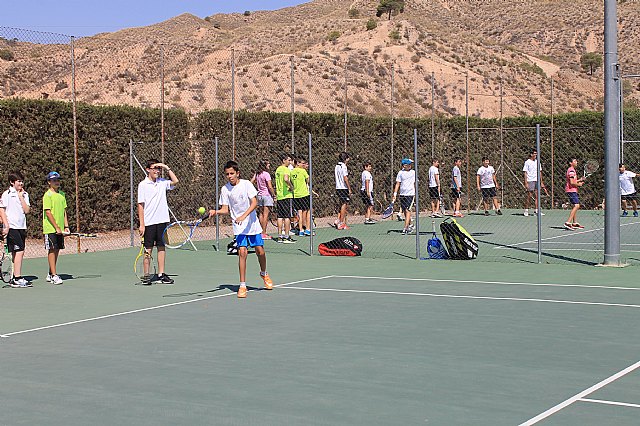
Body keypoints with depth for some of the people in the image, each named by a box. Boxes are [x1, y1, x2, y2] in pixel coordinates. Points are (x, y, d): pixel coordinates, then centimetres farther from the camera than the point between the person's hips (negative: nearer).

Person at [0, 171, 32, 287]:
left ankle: (15, 279, 16)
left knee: (17, 253, 10)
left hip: (22, 227, 6)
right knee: (19, 251, -15)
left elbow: (27, 210, 4)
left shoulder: (24, 194, 14)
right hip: (12, 228, -6)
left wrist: (21, 197, -2)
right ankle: (18, 279, -15)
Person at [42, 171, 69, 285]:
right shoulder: (48, 195, -9)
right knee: (52, 250, -6)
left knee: (57, 250, 9)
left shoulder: (61, 194, 13)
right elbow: (48, 213, -14)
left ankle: (50, 274, 18)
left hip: (60, 229, 7)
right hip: (50, 229, -7)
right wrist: (57, 228, -16)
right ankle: (54, 275, -5)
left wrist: (66, 226, 8)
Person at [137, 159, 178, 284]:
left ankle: (161, 274, 11)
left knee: (161, 247, 6)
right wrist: (141, 225, -10)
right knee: (148, 249, 0)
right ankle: (146, 276, 5)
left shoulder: (162, 182, 9)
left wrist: (167, 168, -2)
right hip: (149, 222, -4)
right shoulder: (143, 185, -4)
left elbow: (175, 181, 0)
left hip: (162, 221, 4)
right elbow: (140, 205, -5)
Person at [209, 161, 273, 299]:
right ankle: (242, 285, -8)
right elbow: (225, 209, 1)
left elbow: (254, 203, -12)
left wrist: (243, 216, -23)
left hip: (252, 223, 0)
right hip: (239, 227, 0)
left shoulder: (246, 184, -7)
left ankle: (264, 274, 36)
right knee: (242, 252, -14)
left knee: (260, 251, 4)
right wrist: (216, 212, -20)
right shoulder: (225, 189, -1)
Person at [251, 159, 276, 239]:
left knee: (261, 214, 13)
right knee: (265, 215, -5)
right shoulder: (266, 174, -13)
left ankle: (262, 232, 19)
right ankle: (264, 233, -5)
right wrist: (274, 195, -8)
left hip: (259, 195, 7)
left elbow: (251, 182, 12)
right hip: (267, 195, -7)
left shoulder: (257, 173, 7)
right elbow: (270, 187, -16)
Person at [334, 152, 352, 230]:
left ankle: (338, 220, 10)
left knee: (342, 205, 17)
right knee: (344, 205, -2)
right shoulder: (343, 167, -13)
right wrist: (349, 189, -14)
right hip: (344, 188, -8)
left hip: (338, 188, 8)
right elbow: (345, 179, -18)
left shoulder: (336, 166, 12)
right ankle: (341, 223, -1)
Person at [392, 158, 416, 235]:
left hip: (410, 194, -2)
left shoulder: (413, 172, 5)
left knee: (407, 211, -13)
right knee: (405, 211, 9)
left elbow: (415, 184, 12)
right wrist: (395, 194, -2)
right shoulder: (400, 173, 4)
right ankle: (410, 225, 27)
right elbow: (397, 184, 5)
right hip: (402, 194, 2)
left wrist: (416, 194, 10)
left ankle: (405, 228, -16)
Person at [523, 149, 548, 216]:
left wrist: (541, 182, 13)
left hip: (537, 181, 5)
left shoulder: (537, 162, 13)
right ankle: (526, 210, 6)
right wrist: (526, 183, -13)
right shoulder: (527, 162, -3)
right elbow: (525, 173, -6)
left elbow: (540, 172, 17)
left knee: (537, 196, 1)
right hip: (530, 181, -5)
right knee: (529, 196, -4)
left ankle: (536, 210, 2)